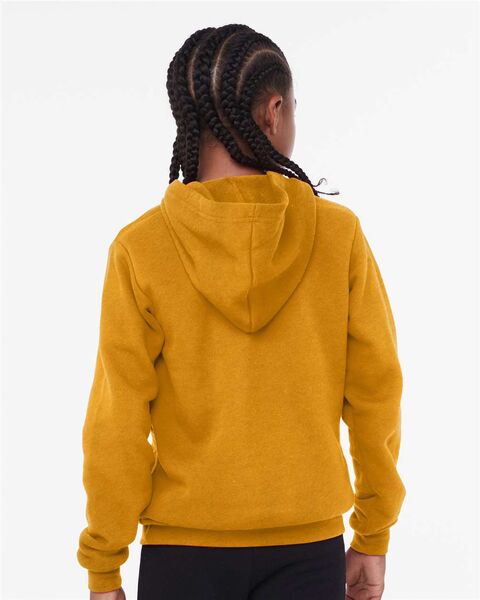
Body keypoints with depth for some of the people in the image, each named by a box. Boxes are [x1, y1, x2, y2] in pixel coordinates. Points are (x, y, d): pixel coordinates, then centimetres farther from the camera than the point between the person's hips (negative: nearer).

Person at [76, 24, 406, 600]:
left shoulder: (140, 248, -10)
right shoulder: (338, 234, -7)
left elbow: (117, 425, -9)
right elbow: (376, 391, -2)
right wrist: (373, 537, 9)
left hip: (184, 546, 0)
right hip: (309, 544, 1)